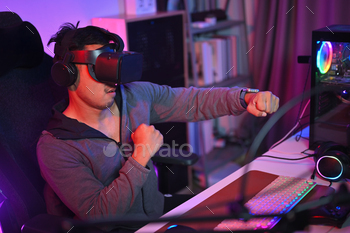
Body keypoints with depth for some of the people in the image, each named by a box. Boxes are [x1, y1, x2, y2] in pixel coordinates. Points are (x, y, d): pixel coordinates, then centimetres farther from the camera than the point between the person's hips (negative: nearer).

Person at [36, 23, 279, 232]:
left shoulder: (135, 95, -2)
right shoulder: (55, 148, -19)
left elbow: (194, 101, 3)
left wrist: (247, 98, -12)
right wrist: (141, 156, -26)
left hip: (158, 212, 6)